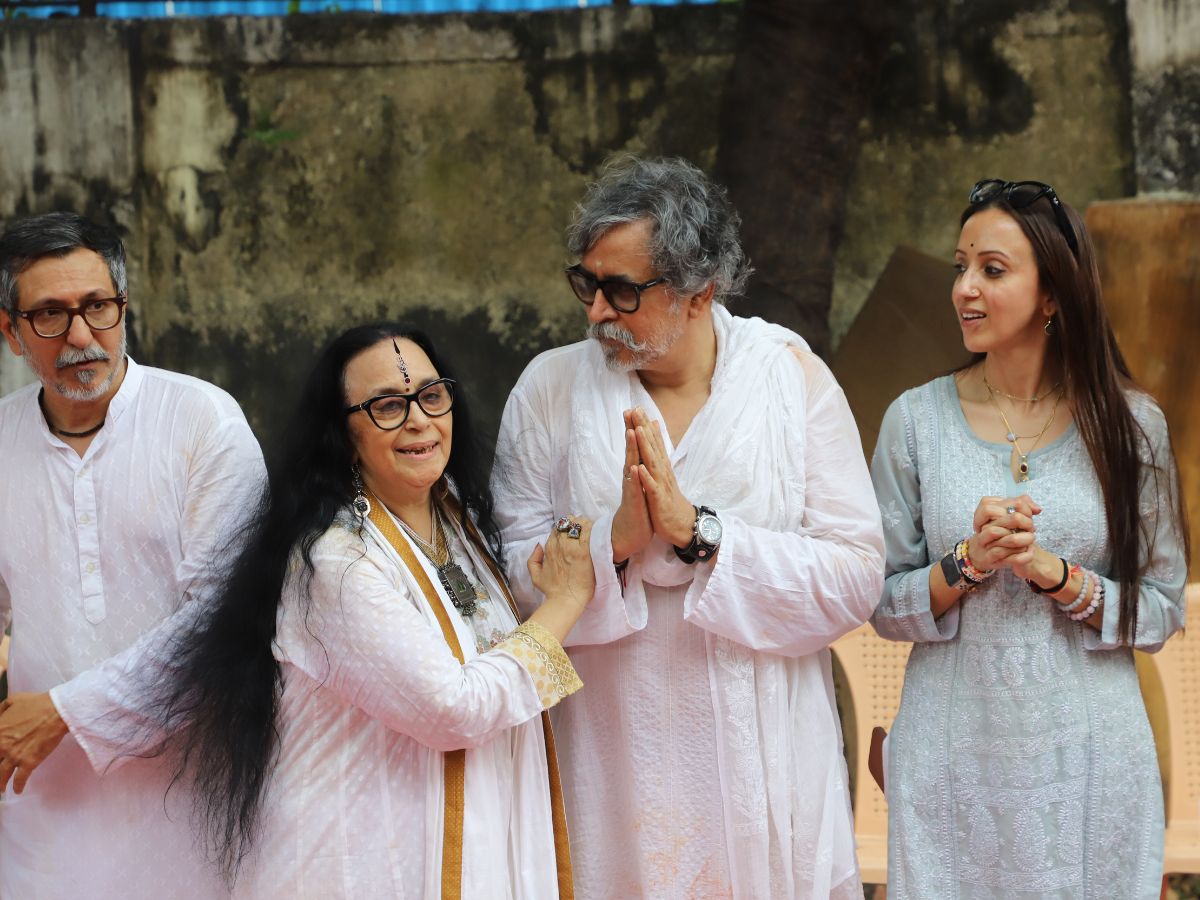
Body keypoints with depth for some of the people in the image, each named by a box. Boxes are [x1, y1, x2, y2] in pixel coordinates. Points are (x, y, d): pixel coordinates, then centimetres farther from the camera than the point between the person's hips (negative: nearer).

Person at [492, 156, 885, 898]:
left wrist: (699, 532, -19)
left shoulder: (794, 378, -4)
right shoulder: (552, 386, 0)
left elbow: (858, 575, -11)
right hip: (611, 761, 0)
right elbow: (511, 570, -6)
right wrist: (613, 540, -22)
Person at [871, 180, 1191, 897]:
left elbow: (1163, 608, -2)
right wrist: (966, 564, -17)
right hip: (952, 752, 0)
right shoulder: (916, 420, -1)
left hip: (1088, 755, 0)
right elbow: (885, 606, 1)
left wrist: (1053, 573, -17)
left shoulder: (1129, 423, -2)